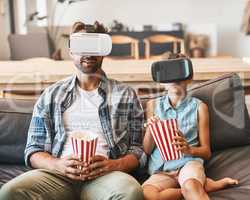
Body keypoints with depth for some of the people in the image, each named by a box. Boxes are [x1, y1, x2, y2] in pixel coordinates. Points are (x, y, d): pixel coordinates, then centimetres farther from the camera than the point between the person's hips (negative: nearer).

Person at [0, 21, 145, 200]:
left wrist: (114, 165, -13)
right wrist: (58, 165, -11)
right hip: (58, 173, 2)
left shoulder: (126, 95, 11)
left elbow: (138, 149, 9)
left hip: (104, 175, -1)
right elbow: (34, 151, 11)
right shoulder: (51, 95, 14)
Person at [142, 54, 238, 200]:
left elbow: (206, 152, 10)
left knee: (190, 186, -42)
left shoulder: (199, 107, 8)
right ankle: (205, 186, -17)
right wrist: (150, 130, -9)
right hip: (161, 170, 5)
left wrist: (189, 149, -11)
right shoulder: (154, 106, 12)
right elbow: (146, 150, 11)